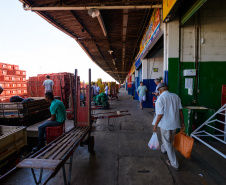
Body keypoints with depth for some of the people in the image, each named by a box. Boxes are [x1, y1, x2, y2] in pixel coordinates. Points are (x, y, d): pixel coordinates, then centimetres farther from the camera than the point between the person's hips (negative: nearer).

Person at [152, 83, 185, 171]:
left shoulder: (161, 98, -18)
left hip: (165, 124, -6)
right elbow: (180, 111, 1)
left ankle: (174, 164, 18)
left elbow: (160, 114, -20)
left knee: (168, 143, 10)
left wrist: (155, 125, -10)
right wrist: (182, 122, 10)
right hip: (175, 123, 7)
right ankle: (163, 149, 56)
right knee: (170, 140, 28)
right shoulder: (176, 96, 0)